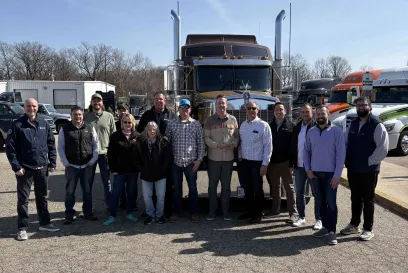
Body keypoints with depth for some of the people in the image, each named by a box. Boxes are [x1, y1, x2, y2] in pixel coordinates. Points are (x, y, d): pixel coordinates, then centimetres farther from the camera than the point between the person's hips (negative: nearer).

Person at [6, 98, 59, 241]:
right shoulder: (17, 125, -6)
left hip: (42, 168, 4)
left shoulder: (43, 123, 5)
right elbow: (10, 147, -8)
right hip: (25, 169, -4)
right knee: (23, 199, 5)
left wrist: (52, 162, 2)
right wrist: (16, 166, -13)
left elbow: (51, 144, 8)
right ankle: (22, 228, 16)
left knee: (42, 197, 15)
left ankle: (45, 223, 28)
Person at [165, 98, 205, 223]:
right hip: (175, 161, 1)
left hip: (191, 162, -1)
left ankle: (194, 212, 20)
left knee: (193, 188, 7)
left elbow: (201, 143, 2)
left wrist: (199, 159, -4)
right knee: (176, 188, 11)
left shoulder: (196, 124, 1)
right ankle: (176, 212, 24)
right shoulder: (171, 123, 3)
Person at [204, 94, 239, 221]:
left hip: (228, 158, 1)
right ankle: (212, 210, 22)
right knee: (212, 185, 8)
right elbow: (206, 138, -5)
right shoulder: (209, 120, 0)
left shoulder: (233, 119, 5)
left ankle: (225, 210, 24)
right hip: (214, 158, -1)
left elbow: (237, 136, 9)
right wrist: (217, 145, -19)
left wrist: (234, 144, -11)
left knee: (226, 186, 10)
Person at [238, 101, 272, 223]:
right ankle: (248, 211, 29)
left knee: (257, 189, 5)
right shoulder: (243, 125, 8)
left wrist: (265, 164, -13)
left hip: (257, 162, -5)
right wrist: (239, 156, 7)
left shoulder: (263, 125, -8)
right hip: (244, 161, 5)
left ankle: (257, 214, 20)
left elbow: (268, 145, -10)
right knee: (247, 188, 14)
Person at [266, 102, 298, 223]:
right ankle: (275, 210, 25)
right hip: (272, 162, 4)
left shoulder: (290, 126, 0)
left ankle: (293, 213, 4)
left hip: (285, 162, -4)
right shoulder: (270, 126, 10)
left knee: (289, 187, 0)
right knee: (274, 186, 13)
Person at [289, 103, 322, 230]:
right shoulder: (297, 128, 10)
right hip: (299, 166, 6)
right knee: (299, 193, 13)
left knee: (317, 194, 5)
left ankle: (319, 219, 16)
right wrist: (292, 164, 8)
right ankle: (301, 217, 26)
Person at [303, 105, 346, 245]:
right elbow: (306, 151, 11)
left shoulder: (336, 131, -7)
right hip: (315, 173, 4)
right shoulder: (311, 132, 5)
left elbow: (341, 154, -9)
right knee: (321, 202, 12)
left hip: (330, 174, -4)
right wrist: (308, 169, 1)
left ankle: (332, 231, 9)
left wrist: (337, 175, -13)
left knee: (331, 203, -1)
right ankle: (325, 226, 24)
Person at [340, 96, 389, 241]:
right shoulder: (352, 124, 9)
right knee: (355, 199, 16)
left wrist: (369, 162, -13)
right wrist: (346, 160, 5)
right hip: (352, 169, 5)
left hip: (369, 170, -5)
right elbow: (344, 142, 15)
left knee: (367, 200, 5)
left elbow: (383, 149, -15)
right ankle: (354, 225, 29)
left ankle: (368, 229, 17)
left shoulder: (377, 126, -10)